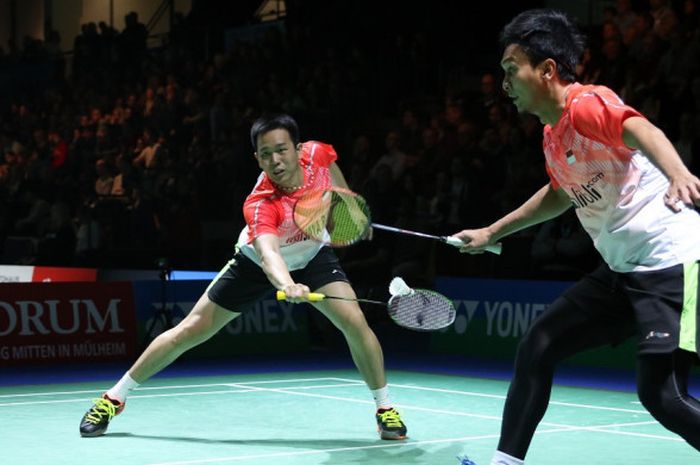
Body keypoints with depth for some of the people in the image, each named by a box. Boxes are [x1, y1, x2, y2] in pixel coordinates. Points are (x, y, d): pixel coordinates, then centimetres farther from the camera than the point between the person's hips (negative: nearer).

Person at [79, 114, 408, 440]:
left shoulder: (318, 154, -27)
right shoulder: (260, 205, -41)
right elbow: (269, 254, -60)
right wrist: (287, 285, -79)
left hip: (312, 256, 3)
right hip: (257, 263, -3)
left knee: (355, 322, -18)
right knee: (191, 331, 0)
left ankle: (385, 408, 3)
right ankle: (115, 397, 15)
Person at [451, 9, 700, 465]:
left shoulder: (587, 104, -15)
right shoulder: (553, 137, 13)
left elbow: (642, 131, -37)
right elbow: (560, 194, 33)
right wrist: (490, 234, 40)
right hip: (620, 270, 10)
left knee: (661, 393, -18)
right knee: (537, 347, 8)